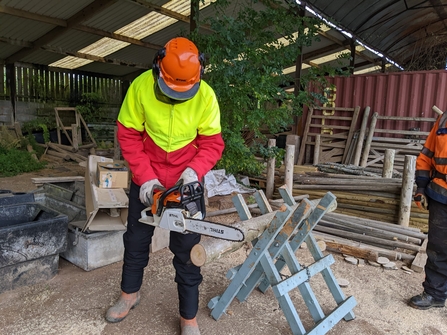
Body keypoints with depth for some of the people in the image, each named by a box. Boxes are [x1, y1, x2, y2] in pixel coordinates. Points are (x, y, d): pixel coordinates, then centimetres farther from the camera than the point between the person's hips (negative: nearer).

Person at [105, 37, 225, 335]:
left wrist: (195, 170, -26)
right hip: (146, 179, 2)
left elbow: (212, 143, -9)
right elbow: (128, 136, -10)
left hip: (185, 181, -1)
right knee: (136, 240, 17)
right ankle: (130, 294, 44)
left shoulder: (206, 95, -17)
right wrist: (145, 177, -17)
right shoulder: (140, 87, -16)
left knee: (186, 251, 4)